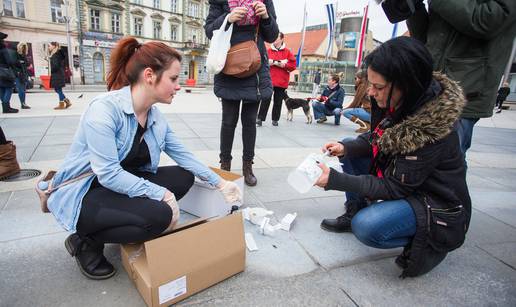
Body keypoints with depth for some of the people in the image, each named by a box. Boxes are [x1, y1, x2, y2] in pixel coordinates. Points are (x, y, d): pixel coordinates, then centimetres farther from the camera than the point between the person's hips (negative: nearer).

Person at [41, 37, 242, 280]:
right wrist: (161, 194, -27)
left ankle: (120, 223, 5)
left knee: (183, 177, -5)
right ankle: (86, 241, -1)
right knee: (159, 215, -28)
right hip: (83, 194, -7)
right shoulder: (105, 109, -24)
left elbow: (183, 155, 3)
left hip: (122, 184, 8)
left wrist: (220, 183, 0)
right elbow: (108, 174, -28)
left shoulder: (155, 116, -2)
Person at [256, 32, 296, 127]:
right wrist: (279, 62, -15)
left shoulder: (287, 52, 6)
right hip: (269, 80, 0)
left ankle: (275, 119, 16)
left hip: (281, 81, 1)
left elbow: (292, 65, -3)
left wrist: (274, 62, -10)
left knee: (278, 101, 6)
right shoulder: (268, 51, 8)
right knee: (266, 99, -5)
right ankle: (260, 118, 0)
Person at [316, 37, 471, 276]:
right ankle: (353, 212, 10)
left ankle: (429, 242, -1)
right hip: (403, 182, 8)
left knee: (366, 227, -30)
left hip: (437, 204, -8)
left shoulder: (431, 129, -32)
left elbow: (394, 188, -25)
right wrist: (346, 147, -13)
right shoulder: (401, 102, -12)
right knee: (350, 151, 0)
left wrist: (336, 180, -27)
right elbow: (377, 138, 6)